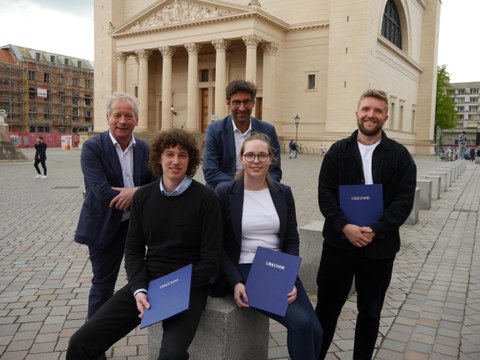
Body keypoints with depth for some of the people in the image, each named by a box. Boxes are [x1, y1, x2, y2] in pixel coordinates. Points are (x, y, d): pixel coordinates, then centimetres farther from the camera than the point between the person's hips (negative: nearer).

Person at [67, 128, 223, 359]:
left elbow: (210, 260, -8)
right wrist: (139, 289, -10)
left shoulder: (206, 199, -7)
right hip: (147, 282, 4)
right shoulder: (143, 196, 6)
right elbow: (133, 250, 7)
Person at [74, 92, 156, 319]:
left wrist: (135, 192, -22)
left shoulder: (144, 149, 2)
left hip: (137, 223, 4)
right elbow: (101, 191, -23)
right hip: (105, 226, -4)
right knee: (103, 283, 9)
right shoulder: (92, 147, -12)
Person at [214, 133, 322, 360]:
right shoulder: (225, 192, -4)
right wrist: (235, 282, -15)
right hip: (244, 270, -4)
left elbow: (292, 240, 7)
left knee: (315, 329, -13)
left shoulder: (283, 193, 6)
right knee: (301, 322, -21)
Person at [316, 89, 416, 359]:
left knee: (370, 312, 15)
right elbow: (325, 194, -3)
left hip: (379, 247, 0)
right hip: (339, 242, 0)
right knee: (326, 307, 9)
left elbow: (404, 200, -5)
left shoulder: (400, 155, 2)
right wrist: (345, 226, -18)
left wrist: (375, 230, -17)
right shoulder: (338, 151, 3)